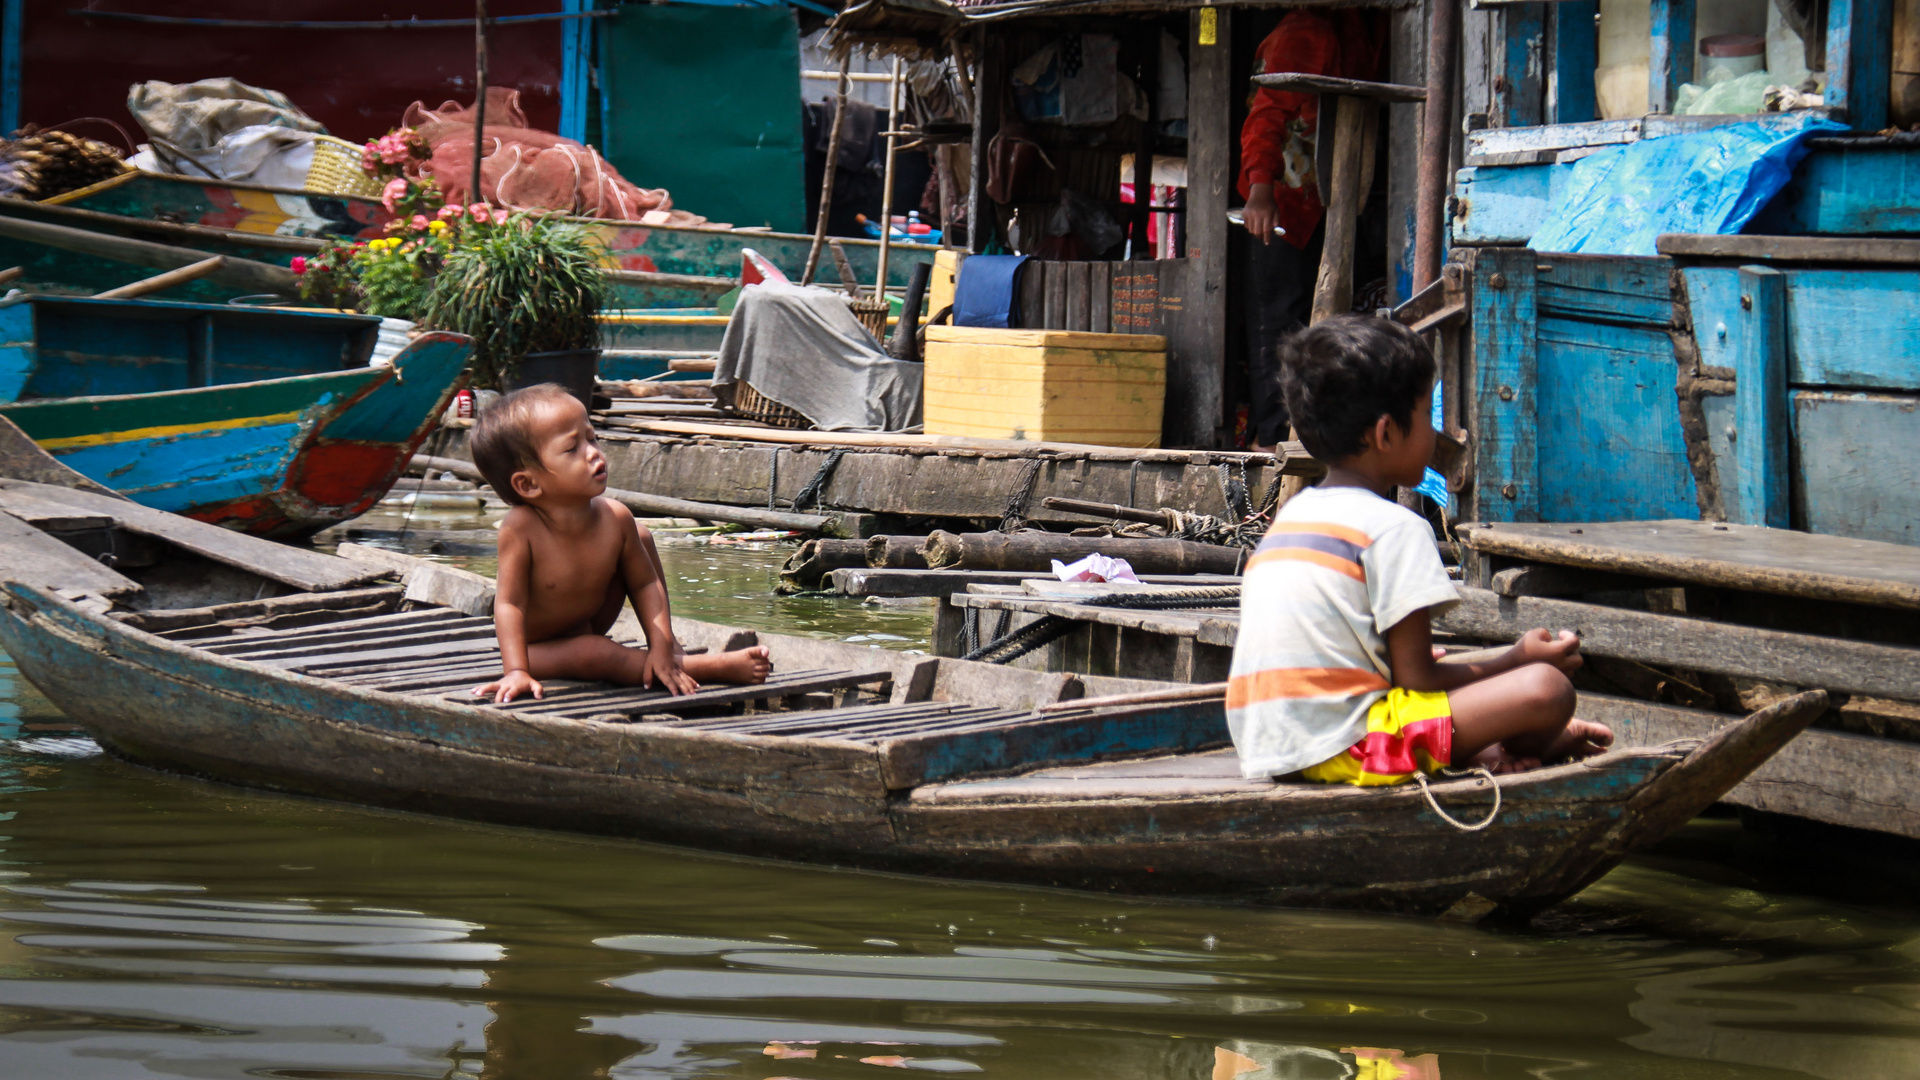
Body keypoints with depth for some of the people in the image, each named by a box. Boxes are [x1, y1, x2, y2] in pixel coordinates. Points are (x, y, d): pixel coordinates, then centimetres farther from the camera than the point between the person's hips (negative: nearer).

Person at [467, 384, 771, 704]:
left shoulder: (615, 519, -19)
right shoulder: (520, 527, -32)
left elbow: (645, 583, -11)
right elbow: (510, 603, -31)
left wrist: (661, 645, -22)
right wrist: (516, 672, -39)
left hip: (590, 625, 6)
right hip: (539, 649, -6)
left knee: (640, 537, 0)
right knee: (594, 654, -36)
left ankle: (670, 642, 13)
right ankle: (717, 667, -30)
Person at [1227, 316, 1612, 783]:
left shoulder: (1290, 516, 17)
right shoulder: (1394, 528, -9)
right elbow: (1417, 679, -7)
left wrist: (1409, 658, 33)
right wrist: (1518, 659, 7)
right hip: (1345, 747, -10)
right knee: (1547, 689, -11)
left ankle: (1487, 753, 20)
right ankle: (1540, 746, 19)